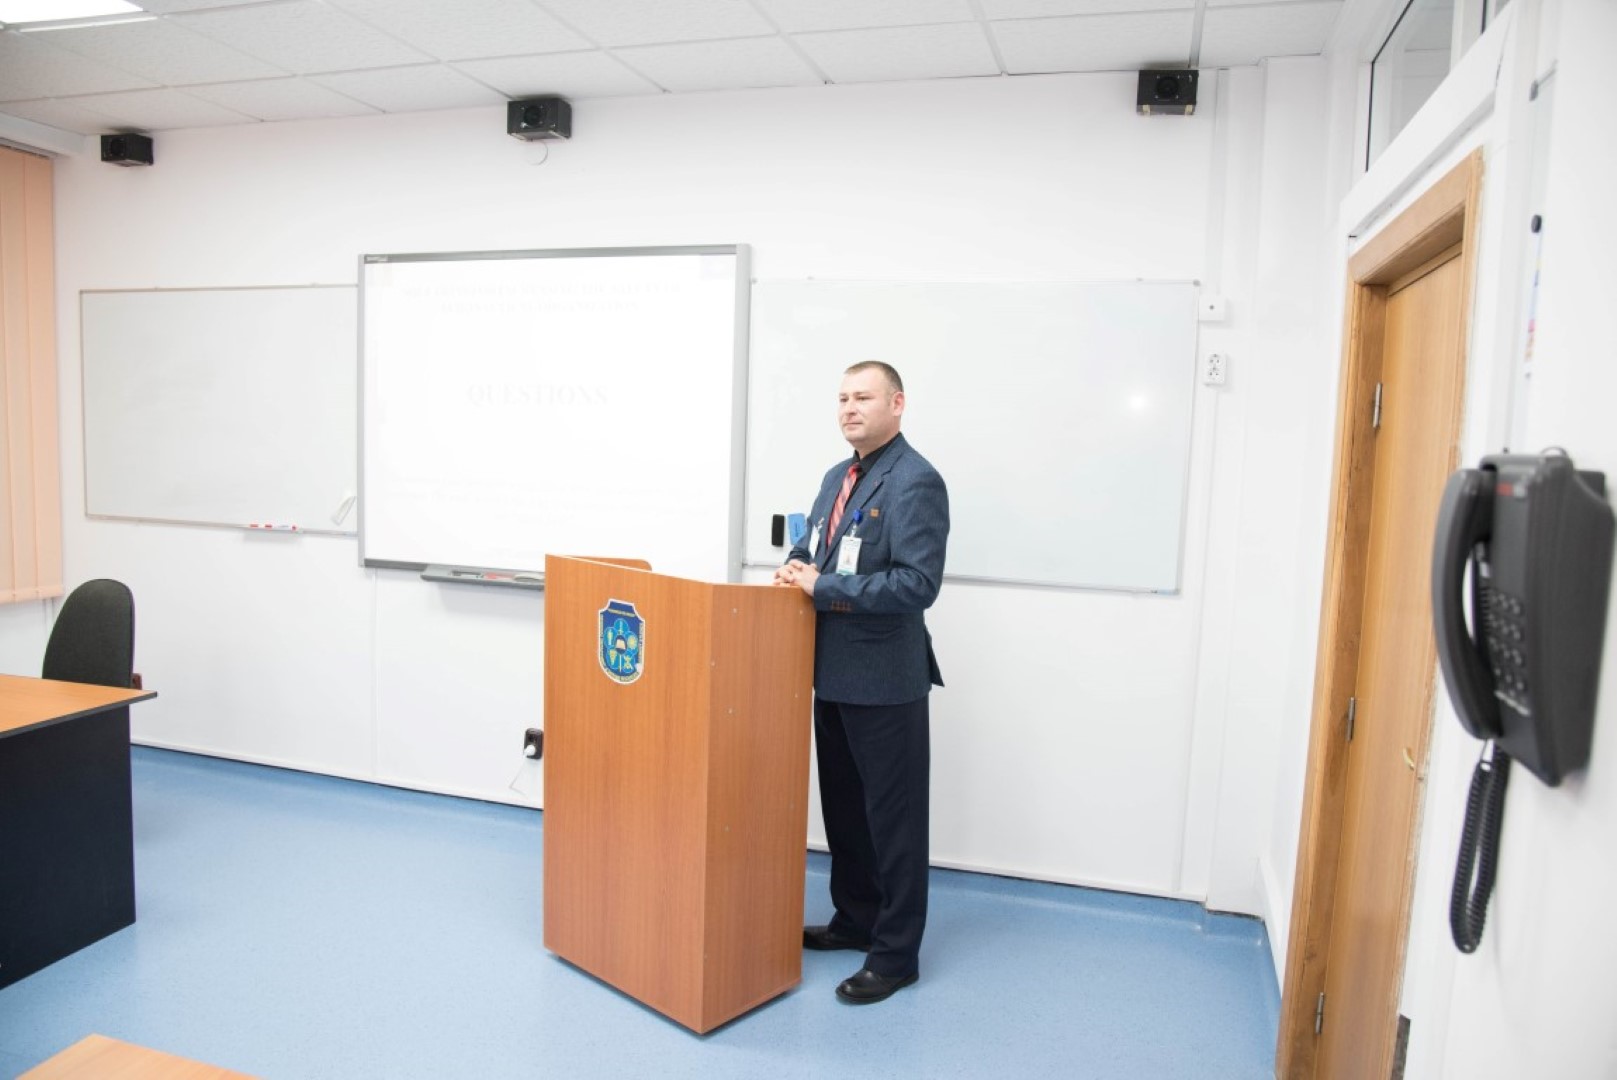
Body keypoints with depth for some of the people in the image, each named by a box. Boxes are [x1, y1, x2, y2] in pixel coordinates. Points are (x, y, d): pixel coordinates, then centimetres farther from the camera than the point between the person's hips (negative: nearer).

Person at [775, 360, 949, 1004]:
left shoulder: (915, 481, -15)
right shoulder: (837, 477, 13)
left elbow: (918, 584, -24)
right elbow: (815, 546, 23)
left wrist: (824, 587, -21)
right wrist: (797, 568, -1)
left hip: (884, 681, -9)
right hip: (833, 672, 9)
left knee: (892, 818, 4)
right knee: (841, 806, 20)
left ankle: (895, 955, 19)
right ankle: (855, 920, 38)